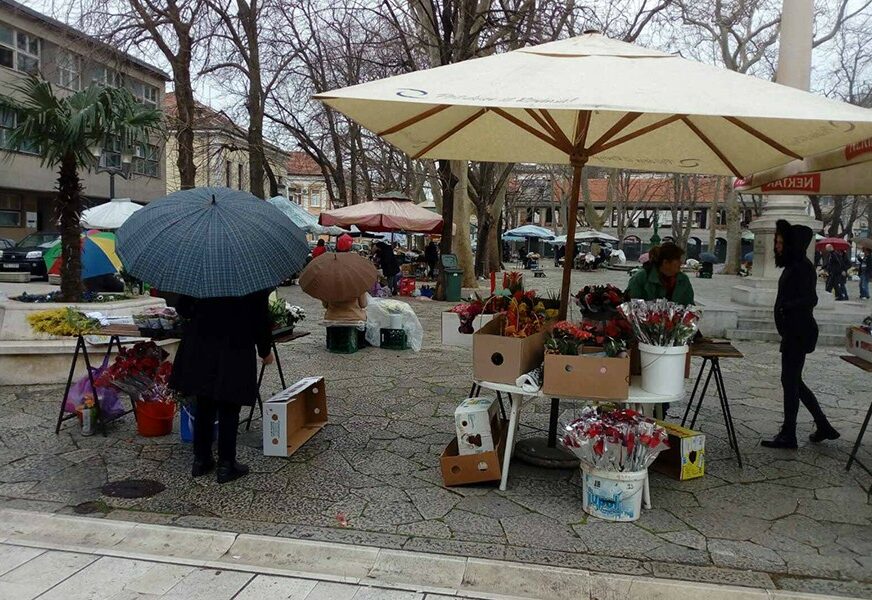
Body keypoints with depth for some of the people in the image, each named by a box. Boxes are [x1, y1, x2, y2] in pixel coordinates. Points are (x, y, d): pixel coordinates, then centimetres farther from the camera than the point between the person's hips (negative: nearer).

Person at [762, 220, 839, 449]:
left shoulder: (802, 267, -15)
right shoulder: (793, 265, 13)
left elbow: (810, 299, -24)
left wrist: (786, 308, -38)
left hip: (798, 333, -10)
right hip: (793, 332, 10)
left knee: (790, 380, -3)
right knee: (793, 381, 15)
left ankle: (788, 436, 7)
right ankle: (823, 426, 26)